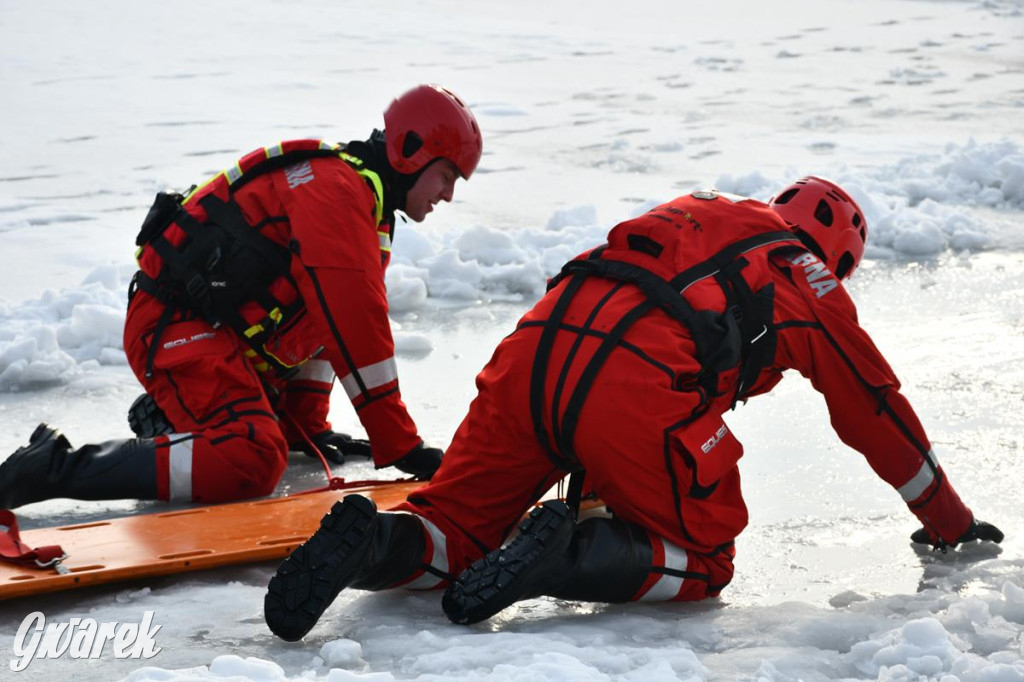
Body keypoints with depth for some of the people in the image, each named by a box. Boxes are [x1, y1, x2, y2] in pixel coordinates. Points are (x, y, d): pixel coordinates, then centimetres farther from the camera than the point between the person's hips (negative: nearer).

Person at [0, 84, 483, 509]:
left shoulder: (363, 202, 17)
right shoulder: (339, 188, -17)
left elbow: (322, 317, 24)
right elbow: (356, 331, -23)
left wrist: (310, 425, 22)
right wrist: (403, 447, -21)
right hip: (178, 329, -11)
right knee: (251, 463, -28)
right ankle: (53, 469, -23)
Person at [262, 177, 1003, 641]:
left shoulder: (698, 212, 37)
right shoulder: (813, 285, 23)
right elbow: (878, 412, 30)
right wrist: (951, 523, 43)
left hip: (533, 344, 5)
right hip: (637, 382, -5)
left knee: (456, 524, 16)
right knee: (701, 556, 12)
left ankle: (371, 542, -17)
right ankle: (568, 552, -16)